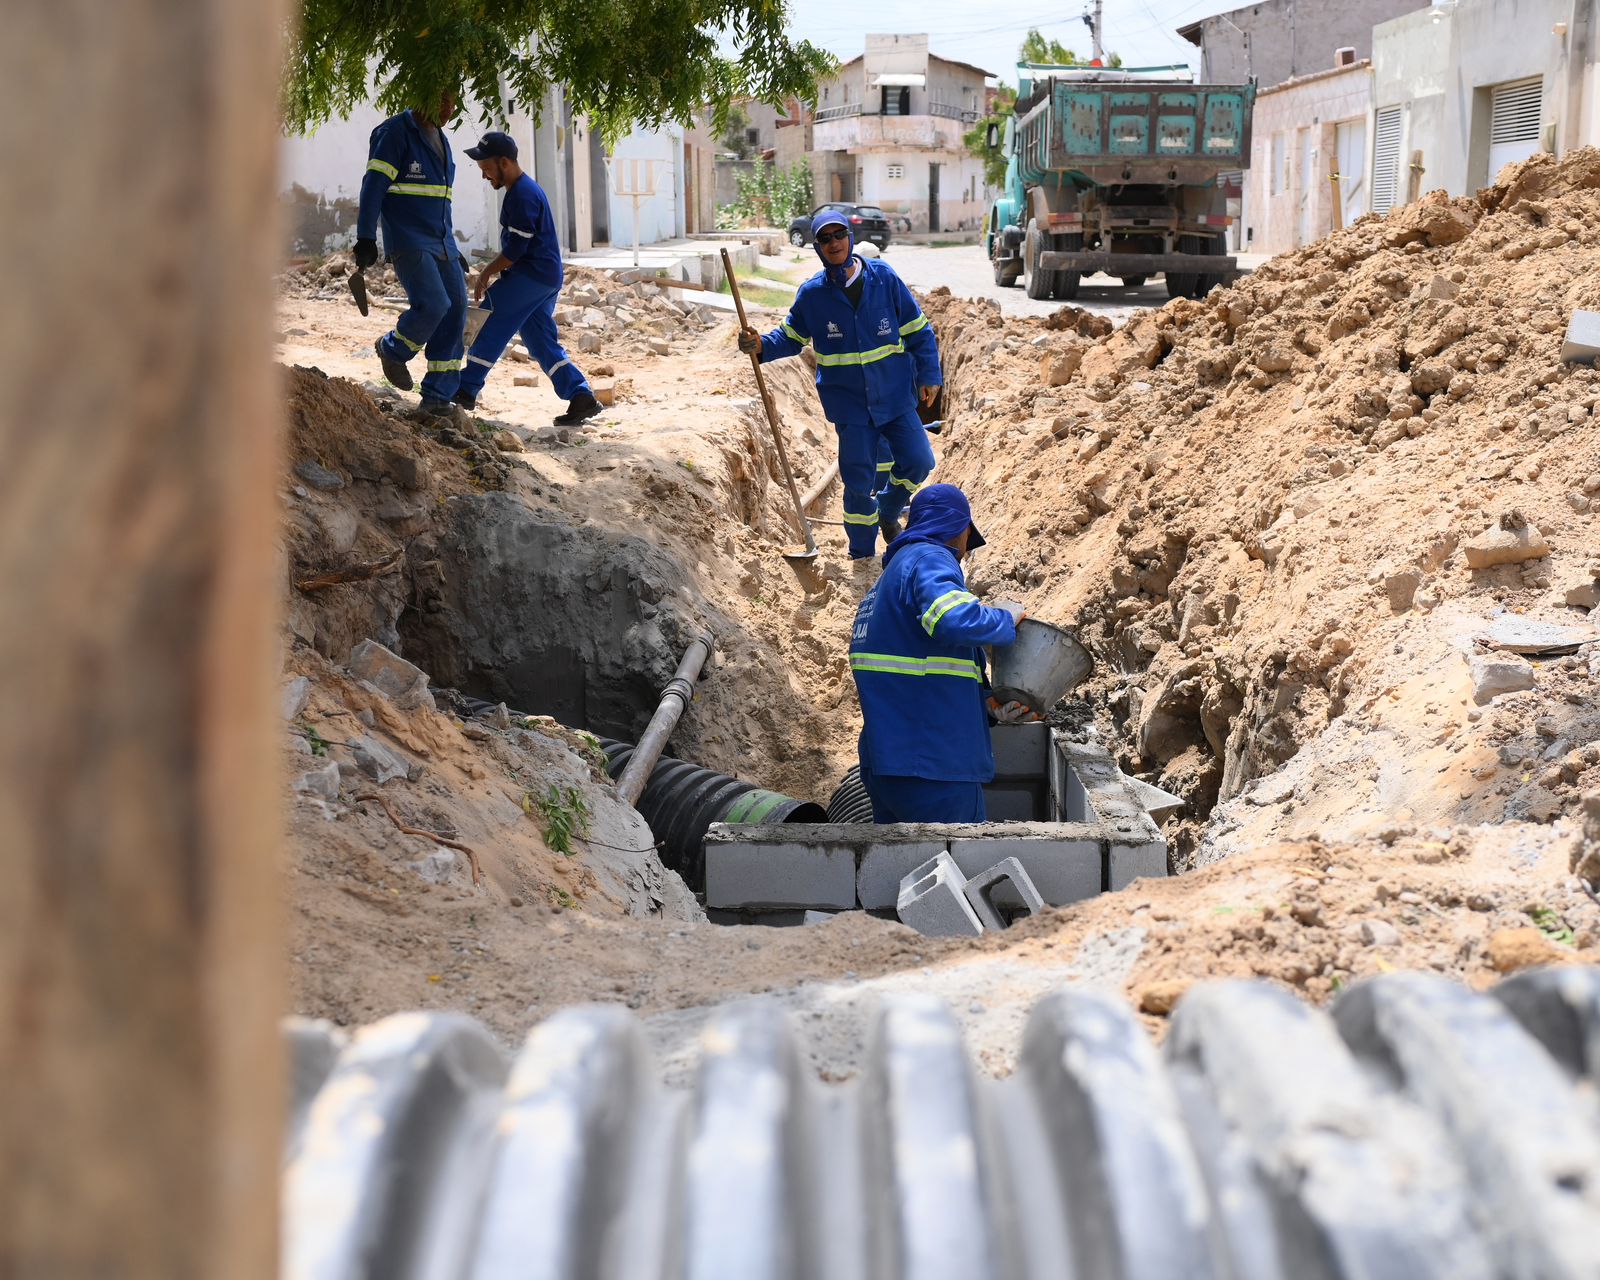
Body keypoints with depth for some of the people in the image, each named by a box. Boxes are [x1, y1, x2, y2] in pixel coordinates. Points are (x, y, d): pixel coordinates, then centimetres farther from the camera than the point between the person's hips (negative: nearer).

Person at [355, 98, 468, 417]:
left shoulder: (439, 139, 18)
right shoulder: (395, 133, -7)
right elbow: (374, 186, -12)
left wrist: (451, 246, 25)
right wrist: (366, 238, -18)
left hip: (441, 243, 8)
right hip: (408, 241, -8)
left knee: (455, 311, -1)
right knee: (433, 304, -21)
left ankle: (437, 395, 4)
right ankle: (392, 350, 9)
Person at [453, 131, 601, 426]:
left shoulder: (522, 195, -16)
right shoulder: (525, 189, 17)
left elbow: (516, 248, -18)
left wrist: (487, 272, -7)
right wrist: (493, 272, 17)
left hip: (530, 277, -10)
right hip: (547, 279, 10)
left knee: (491, 327, -5)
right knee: (543, 341, 8)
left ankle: (466, 390, -1)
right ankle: (581, 396, 0)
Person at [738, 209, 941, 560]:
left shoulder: (884, 278, -6)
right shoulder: (812, 293, -6)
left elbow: (917, 329, 2)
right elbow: (792, 337, 7)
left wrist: (929, 374, -1)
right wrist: (761, 346, -12)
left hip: (895, 395, 1)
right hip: (850, 402, -1)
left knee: (917, 461, 1)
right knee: (859, 480, 1)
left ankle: (888, 512, 32)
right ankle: (862, 554, 18)